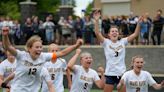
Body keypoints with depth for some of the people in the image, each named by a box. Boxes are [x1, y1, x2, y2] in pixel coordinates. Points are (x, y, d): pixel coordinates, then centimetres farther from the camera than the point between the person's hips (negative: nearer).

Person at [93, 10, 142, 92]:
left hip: (122, 73, 2)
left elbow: (135, 34, 0)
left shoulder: (122, 42, 5)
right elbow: (97, 33, -15)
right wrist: (96, 21, -27)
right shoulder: (106, 42, -1)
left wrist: (139, 23, -13)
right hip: (110, 74, -2)